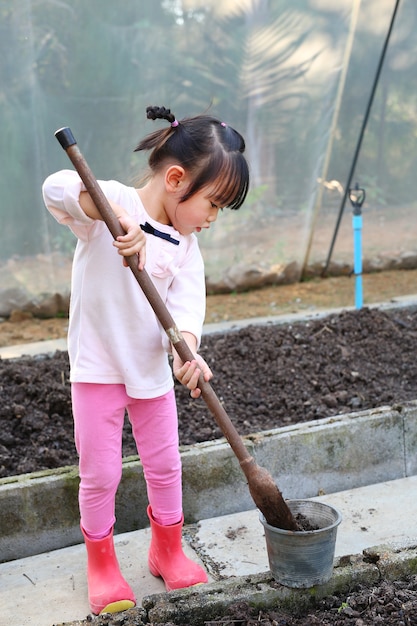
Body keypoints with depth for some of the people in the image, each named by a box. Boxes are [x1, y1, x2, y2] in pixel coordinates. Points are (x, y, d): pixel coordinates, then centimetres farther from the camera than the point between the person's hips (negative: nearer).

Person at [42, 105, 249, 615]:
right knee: (100, 474, 6)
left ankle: (167, 551, 38)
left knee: (165, 466, 16)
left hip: (153, 369, 6)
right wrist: (115, 214, -49)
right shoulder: (113, 204, -16)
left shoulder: (185, 242, 1)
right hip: (97, 368, -5)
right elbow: (56, 188, -34)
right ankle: (101, 564, 28)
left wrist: (187, 347, -30)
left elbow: (188, 300, -11)